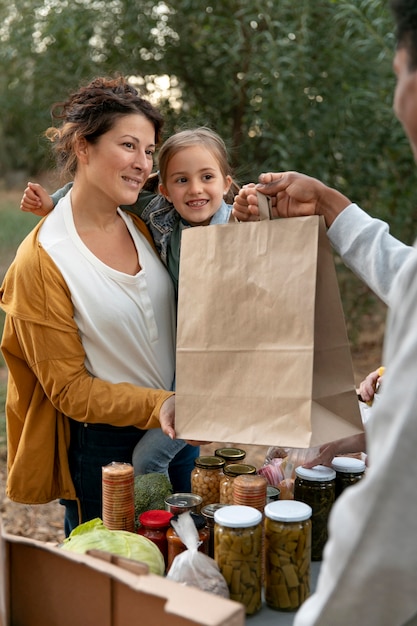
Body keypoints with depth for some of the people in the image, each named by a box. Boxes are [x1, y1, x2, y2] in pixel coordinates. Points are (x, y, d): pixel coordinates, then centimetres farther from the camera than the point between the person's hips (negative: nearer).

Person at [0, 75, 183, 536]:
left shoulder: (144, 225, 0)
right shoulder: (41, 260, -17)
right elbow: (68, 387, -13)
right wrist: (156, 406, -25)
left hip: (178, 430, 6)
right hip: (103, 450, -5)